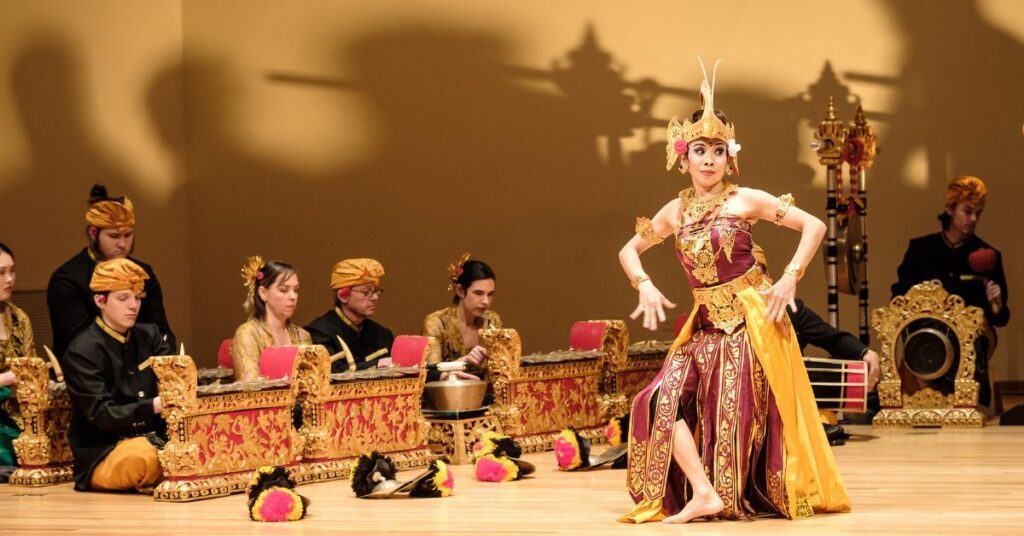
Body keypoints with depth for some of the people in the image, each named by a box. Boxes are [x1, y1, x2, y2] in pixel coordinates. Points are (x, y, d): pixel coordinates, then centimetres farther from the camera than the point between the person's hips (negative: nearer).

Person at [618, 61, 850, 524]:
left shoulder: (745, 200, -5)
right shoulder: (675, 212, 8)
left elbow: (814, 226, -6)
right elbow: (629, 250, 21)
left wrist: (789, 279, -12)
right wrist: (645, 286, 3)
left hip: (751, 319, -5)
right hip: (705, 325, 5)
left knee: (740, 412, -6)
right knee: (664, 401, -11)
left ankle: (742, 497, 9)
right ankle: (703, 493, -12)